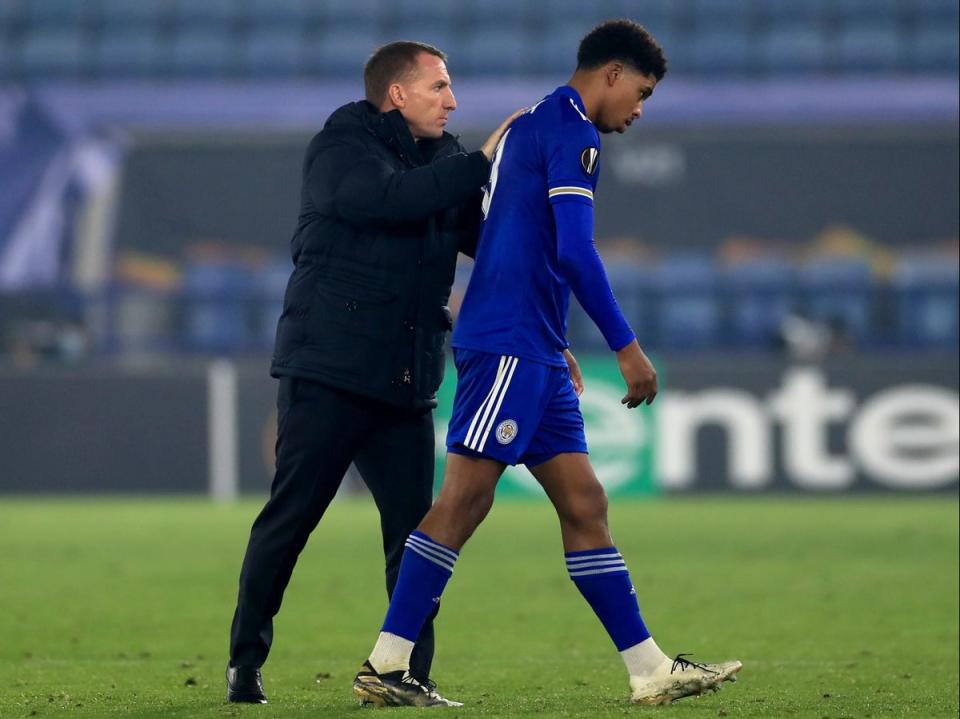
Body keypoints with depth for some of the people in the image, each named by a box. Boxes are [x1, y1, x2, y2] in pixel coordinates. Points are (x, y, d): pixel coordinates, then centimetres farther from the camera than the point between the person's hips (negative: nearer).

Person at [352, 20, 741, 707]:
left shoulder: (531, 127, 22)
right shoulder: (571, 129, -8)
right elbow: (575, 250, -17)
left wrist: (554, 342, 30)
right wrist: (627, 348, -15)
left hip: (533, 355, 11)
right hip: (509, 346, -11)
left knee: (584, 503, 7)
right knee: (465, 498, -11)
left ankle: (651, 670, 7)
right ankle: (385, 665, -10)